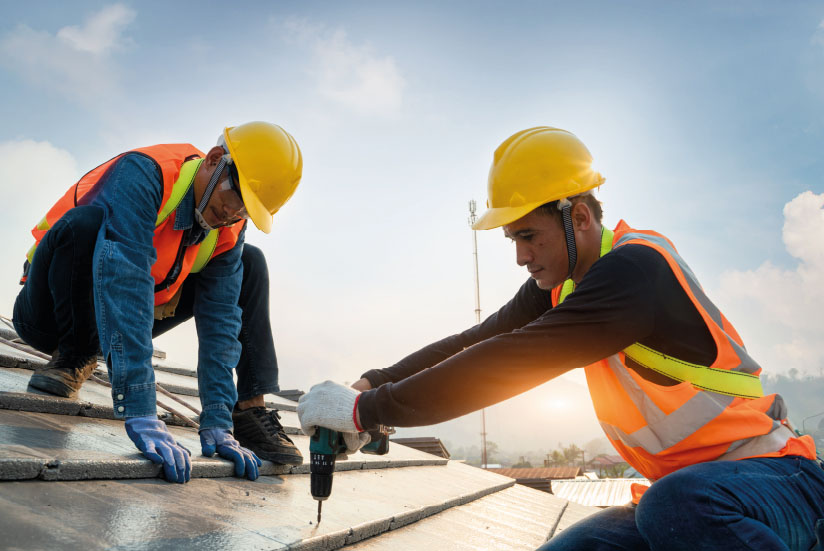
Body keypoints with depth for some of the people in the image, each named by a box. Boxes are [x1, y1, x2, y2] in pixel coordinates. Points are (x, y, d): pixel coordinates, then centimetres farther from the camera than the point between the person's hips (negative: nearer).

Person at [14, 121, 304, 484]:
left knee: (249, 264, -4)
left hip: (129, 318, 6)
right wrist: (140, 412, -51)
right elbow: (123, 280, -44)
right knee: (87, 220, -35)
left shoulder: (229, 233, -10)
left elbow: (220, 323, -15)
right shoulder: (143, 174, -30)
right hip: (53, 313, -5)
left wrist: (217, 423, -26)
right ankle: (75, 358, -14)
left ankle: (250, 411, -9)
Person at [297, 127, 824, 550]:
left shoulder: (634, 267, -25)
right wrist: (374, 384, -12)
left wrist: (367, 409, -27)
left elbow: (510, 364, -31)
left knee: (676, 505, -37)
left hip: (772, 476, -7)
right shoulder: (559, 285, 3)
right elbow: (476, 342, 0)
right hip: (681, 485, 7)